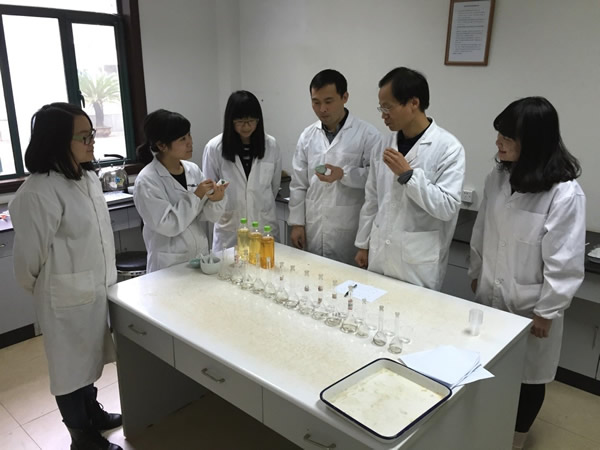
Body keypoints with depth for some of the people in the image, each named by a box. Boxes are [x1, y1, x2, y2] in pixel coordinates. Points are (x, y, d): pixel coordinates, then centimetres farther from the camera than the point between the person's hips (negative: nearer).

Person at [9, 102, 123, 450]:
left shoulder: (88, 177, 2)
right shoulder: (38, 193, -26)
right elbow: (29, 258, -16)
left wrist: (105, 279, 16)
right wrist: (44, 291, 1)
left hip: (96, 288, 8)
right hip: (67, 298, -7)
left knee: (89, 357, 25)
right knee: (71, 366, 13)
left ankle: (92, 412, 47)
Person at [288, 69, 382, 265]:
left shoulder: (367, 134, -7)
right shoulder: (307, 136, 7)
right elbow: (299, 184, 9)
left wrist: (344, 174, -21)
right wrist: (297, 222, 6)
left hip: (350, 233, -4)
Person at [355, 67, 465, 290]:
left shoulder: (448, 148, -13)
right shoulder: (387, 143, 5)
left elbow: (447, 207, -18)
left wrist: (408, 175, -24)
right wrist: (363, 244, 12)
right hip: (379, 255, 5)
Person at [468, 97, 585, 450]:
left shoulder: (565, 194, -22)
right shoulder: (498, 177, -4)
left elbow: (565, 262, -17)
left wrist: (546, 312, -11)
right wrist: (476, 273, 15)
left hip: (531, 306, -4)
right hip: (491, 295, 5)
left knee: (528, 376, 16)